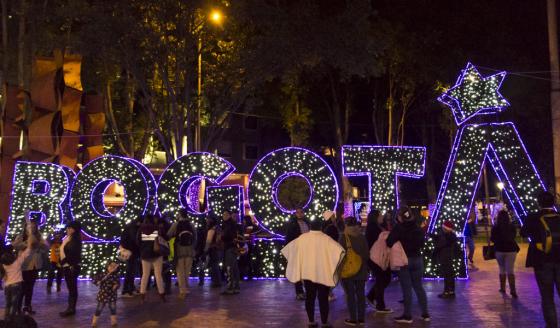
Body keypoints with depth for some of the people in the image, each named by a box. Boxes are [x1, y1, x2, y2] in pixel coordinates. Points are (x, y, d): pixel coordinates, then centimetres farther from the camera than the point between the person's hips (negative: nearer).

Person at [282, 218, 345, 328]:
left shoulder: (302, 238, -1)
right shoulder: (325, 238, -10)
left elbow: (289, 247, 8)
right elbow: (338, 249, -20)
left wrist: (283, 252, 27)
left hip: (307, 272, 3)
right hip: (322, 273, -3)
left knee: (309, 297, 12)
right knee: (323, 298, 4)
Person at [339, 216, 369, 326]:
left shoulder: (344, 238, -10)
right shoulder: (362, 237, 1)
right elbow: (367, 254, 4)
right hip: (361, 270, 4)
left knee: (350, 294, 2)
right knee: (361, 294, 10)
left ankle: (353, 319, 4)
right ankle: (361, 318, 15)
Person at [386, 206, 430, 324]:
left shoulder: (398, 228, -13)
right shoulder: (418, 228, 4)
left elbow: (389, 243, -17)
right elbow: (422, 244, 14)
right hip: (417, 259, 5)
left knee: (406, 288, 0)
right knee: (418, 286, 12)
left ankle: (407, 315, 4)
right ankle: (425, 314, 15)